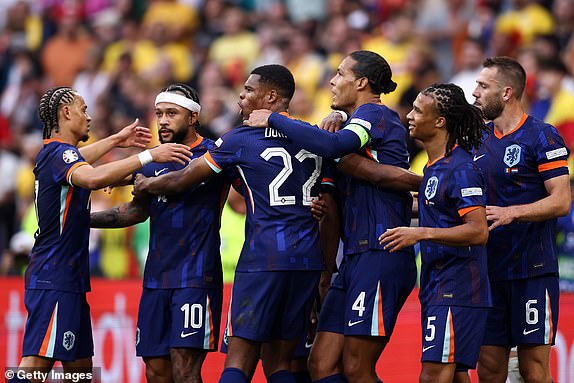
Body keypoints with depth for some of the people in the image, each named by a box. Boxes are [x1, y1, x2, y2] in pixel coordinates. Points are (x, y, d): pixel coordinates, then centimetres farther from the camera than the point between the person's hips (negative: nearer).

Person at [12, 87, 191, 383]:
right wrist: (148, 156, -33)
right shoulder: (60, 153, -14)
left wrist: (116, 141, 45)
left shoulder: (51, 154, 17)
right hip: (55, 279, -11)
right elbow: (92, 178, -36)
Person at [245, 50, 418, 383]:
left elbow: (332, 145, -24)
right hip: (356, 256, 10)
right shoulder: (360, 121, 24)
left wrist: (274, 119, -15)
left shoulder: (376, 115, -6)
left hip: (380, 253, -10)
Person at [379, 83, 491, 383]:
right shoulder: (434, 167, 16)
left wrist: (422, 233, -23)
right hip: (437, 288, 10)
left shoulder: (460, 168, -15)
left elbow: (478, 231, -21)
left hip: (456, 289, -10)